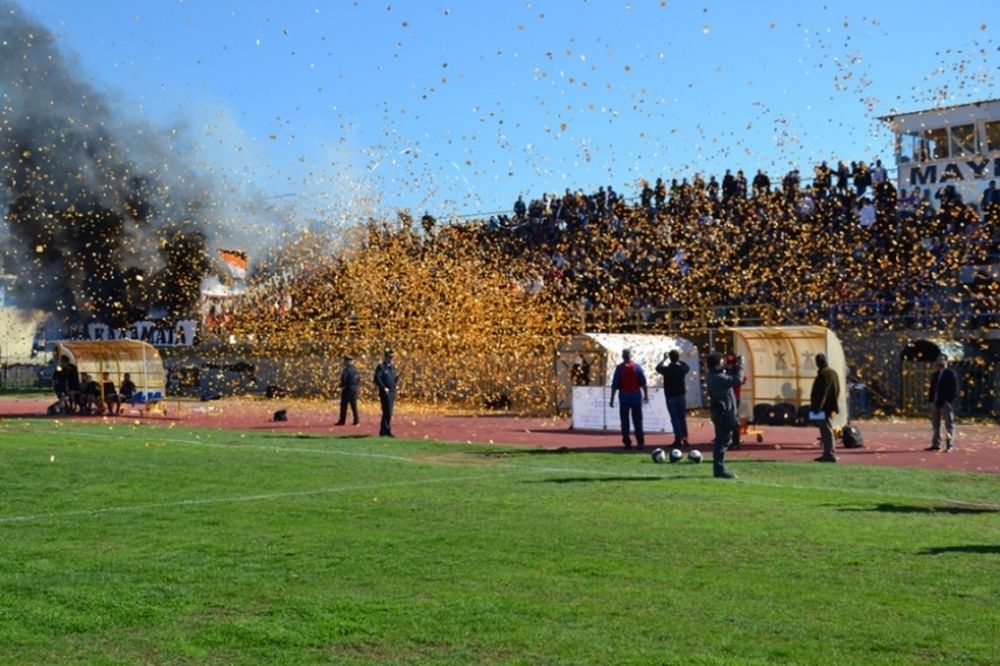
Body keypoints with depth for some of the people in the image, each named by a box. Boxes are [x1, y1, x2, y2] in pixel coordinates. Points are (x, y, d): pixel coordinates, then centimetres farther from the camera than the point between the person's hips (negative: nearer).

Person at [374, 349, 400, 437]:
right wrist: (384, 388, -22)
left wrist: (397, 377, 0)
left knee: (388, 413, 10)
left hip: (392, 393, 8)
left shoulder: (392, 367, 19)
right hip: (385, 393, -8)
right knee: (387, 412, -10)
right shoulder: (381, 367, -6)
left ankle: (383, 431, 16)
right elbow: (377, 379, -16)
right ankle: (386, 430, -8)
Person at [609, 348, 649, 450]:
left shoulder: (619, 368, -2)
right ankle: (640, 442, -2)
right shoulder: (637, 366, 1)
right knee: (637, 420, 4)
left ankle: (627, 442, 5)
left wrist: (612, 399, -1)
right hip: (636, 395, 1)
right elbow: (643, 382, -1)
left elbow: (614, 385, -4)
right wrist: (646, 395, 7)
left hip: (624, 396, -1)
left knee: (624, 420, 7)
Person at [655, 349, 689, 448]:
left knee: (675, 419, -2)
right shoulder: (682, 368, -5)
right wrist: (679, 360, 22)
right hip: (681, 396, 3)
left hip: (670, 397, -3)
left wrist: (664, 359, 21)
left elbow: (658, 368, 9)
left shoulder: (667, 369, -13)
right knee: (683, 418, 11)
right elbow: (687, 367, 20)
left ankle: (678, 439, -6)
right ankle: (684, 438, 12)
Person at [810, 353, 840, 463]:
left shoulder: (823, 374, -17)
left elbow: (821, 392, -21)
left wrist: (816, 407, -19)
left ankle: (830, 454, -7)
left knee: (826, 431, -7)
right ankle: (828, 453, 22)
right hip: (830, 407, 10)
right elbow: (837, 391, 19)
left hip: (823, 408, -10)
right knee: (827, 430, 16)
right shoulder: (833, 372, 13)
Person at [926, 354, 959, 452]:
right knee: (935, 425, 11)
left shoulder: (951, 374, -5)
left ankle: (950, 446, -2)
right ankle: (936, 444, 17)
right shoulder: (935, 374, 17)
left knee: (949, 425, -3)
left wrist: (949, 400, -17)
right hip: (935, 403, 8)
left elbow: (954, 389, -10)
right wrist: (930, 399, 9)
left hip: (946, 403, -8)